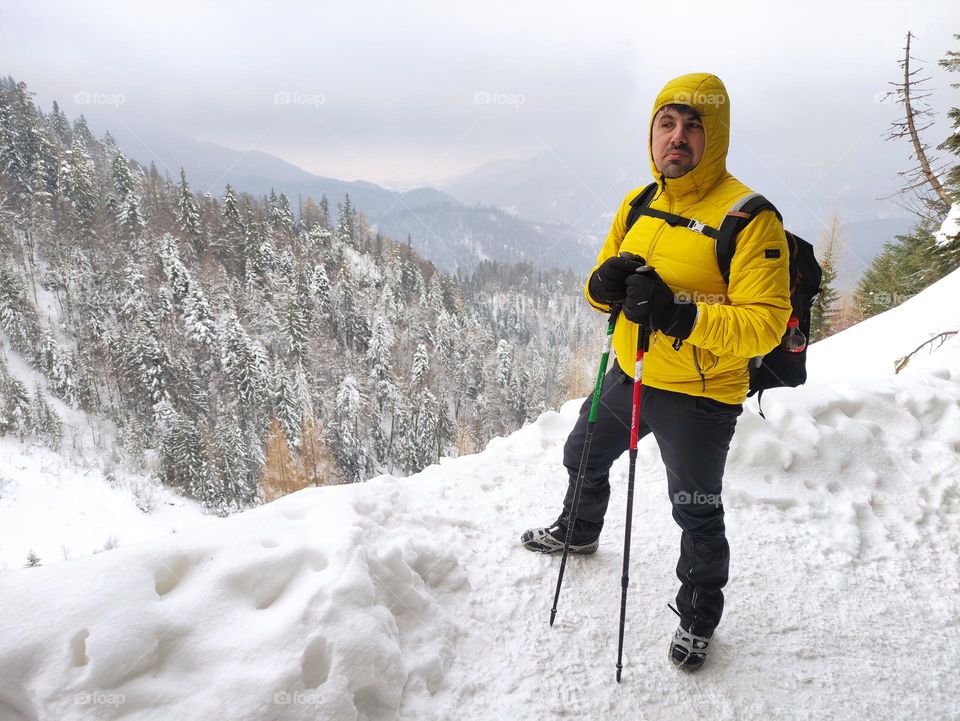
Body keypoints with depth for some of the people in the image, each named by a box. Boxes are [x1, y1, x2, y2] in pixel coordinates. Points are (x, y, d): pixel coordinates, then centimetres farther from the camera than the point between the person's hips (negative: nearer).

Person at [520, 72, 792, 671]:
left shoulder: (748, 217, -18)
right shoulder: (637, 205, 4)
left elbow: (766, 323, -23)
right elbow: (602, 288, 10)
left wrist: (680, 314, -36)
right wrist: (607, 283, -14)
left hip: (699, 397, -7)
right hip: (628, 376, 7)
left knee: (696, 512, 10)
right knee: (584, 459, 26)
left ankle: (699, 617, 37)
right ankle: (579, 533, 57)